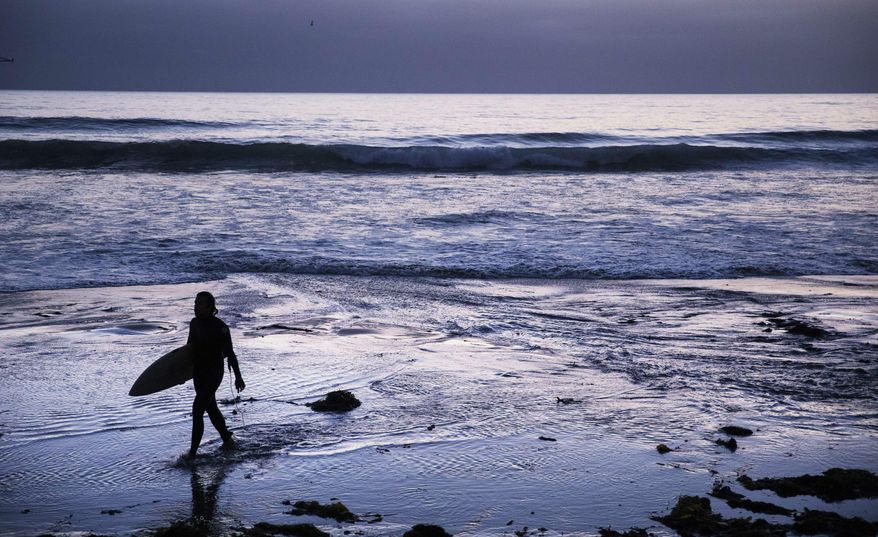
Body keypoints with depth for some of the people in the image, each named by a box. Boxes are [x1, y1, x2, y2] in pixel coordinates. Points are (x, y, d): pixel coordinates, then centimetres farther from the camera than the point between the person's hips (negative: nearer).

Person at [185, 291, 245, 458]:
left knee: (197, 410, -12)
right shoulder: (194, 323, 4)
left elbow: (230, 353, -13)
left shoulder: (219, 327, -17)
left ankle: (193, 452, -7)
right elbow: (189, 346, 16)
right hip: (198, 373, 8)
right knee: (211, 408, 18)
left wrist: (238, 376, -12)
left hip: (213, 373, -8)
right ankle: (227, 439, 37)